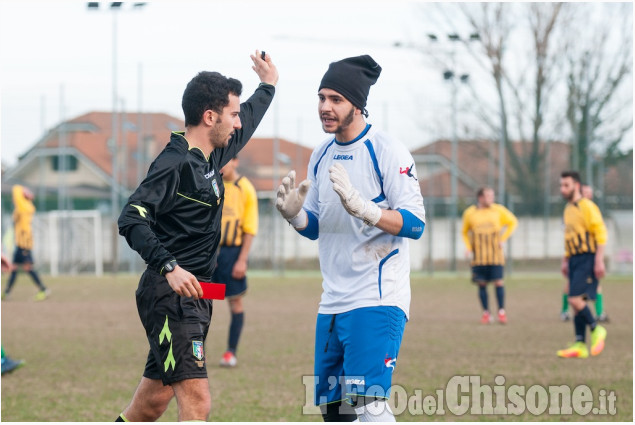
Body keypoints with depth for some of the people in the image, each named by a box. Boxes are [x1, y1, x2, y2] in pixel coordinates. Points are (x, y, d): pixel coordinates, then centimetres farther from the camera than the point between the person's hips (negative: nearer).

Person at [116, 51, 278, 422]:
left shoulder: (210, 157, 15)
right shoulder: (175, 163, -14)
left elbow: (244, 128, 38)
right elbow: (132, 220, -23)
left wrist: (268, 86, 51)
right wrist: (169, 267, -34)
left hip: (194, 296, 10)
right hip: (169, 295, -10)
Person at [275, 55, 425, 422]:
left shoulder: (387, 151, -9)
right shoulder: (321, 156, 13)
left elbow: (415, 223, -14)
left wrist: (361, 207, -28)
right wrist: (294, 214, -4)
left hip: (378, 299, -7)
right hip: (333, 303, 7)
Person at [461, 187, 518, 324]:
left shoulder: (498, 210, 2)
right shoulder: (469, 213, 4)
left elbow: (513, 222, 14)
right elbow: (465, 232, 17)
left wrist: (503, 238, 5)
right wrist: (468, 247, 2)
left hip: (495, 255, -1)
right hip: (478, 255, 1)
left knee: (498, 282, -7)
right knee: (482, 284, 0)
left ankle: (501, 312, 1)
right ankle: (486, 313, 8)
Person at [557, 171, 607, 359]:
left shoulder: (587, 206, -10)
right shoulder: (568, 209, 17)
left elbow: (601, 233, -13)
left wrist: (599, 261, -18)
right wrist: (565, 261, 22)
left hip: (587, 259, -9)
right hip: (574, 259, 9)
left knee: (575, 299, -17)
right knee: (576, 303, 5)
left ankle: (596, 330, 1)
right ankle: (580, 345, 6)